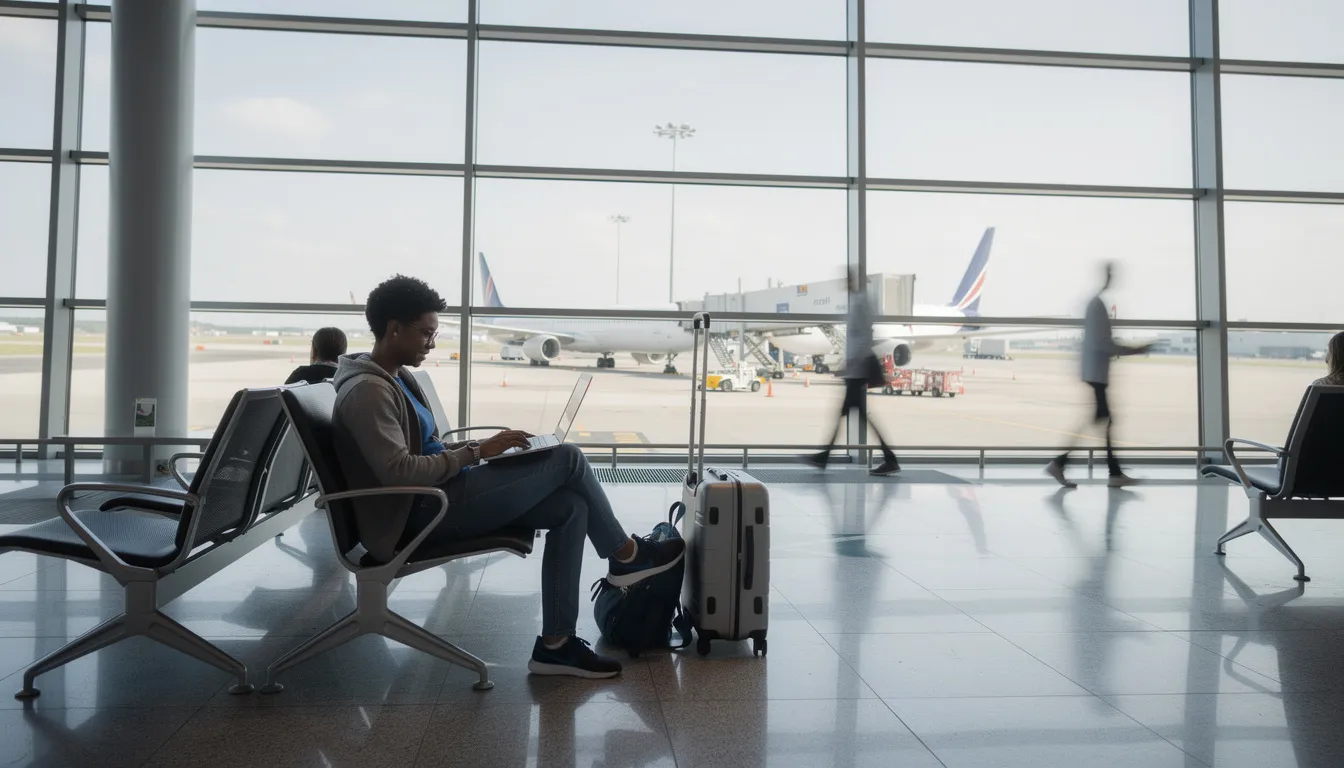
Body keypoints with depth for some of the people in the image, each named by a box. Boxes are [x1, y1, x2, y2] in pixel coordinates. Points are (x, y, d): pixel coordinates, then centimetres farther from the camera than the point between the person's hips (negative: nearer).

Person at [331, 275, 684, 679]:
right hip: (420, 513, -10)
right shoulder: (368, 391, -16)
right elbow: (399, 472, -26)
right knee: (568, 459, -12)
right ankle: (625, 555, 9)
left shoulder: (395, 378, 15)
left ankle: (555, 643, -1)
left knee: (571, 507, -3)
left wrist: (478, 446, 6)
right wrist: (477, 452, -19)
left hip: (435, 497, 10)